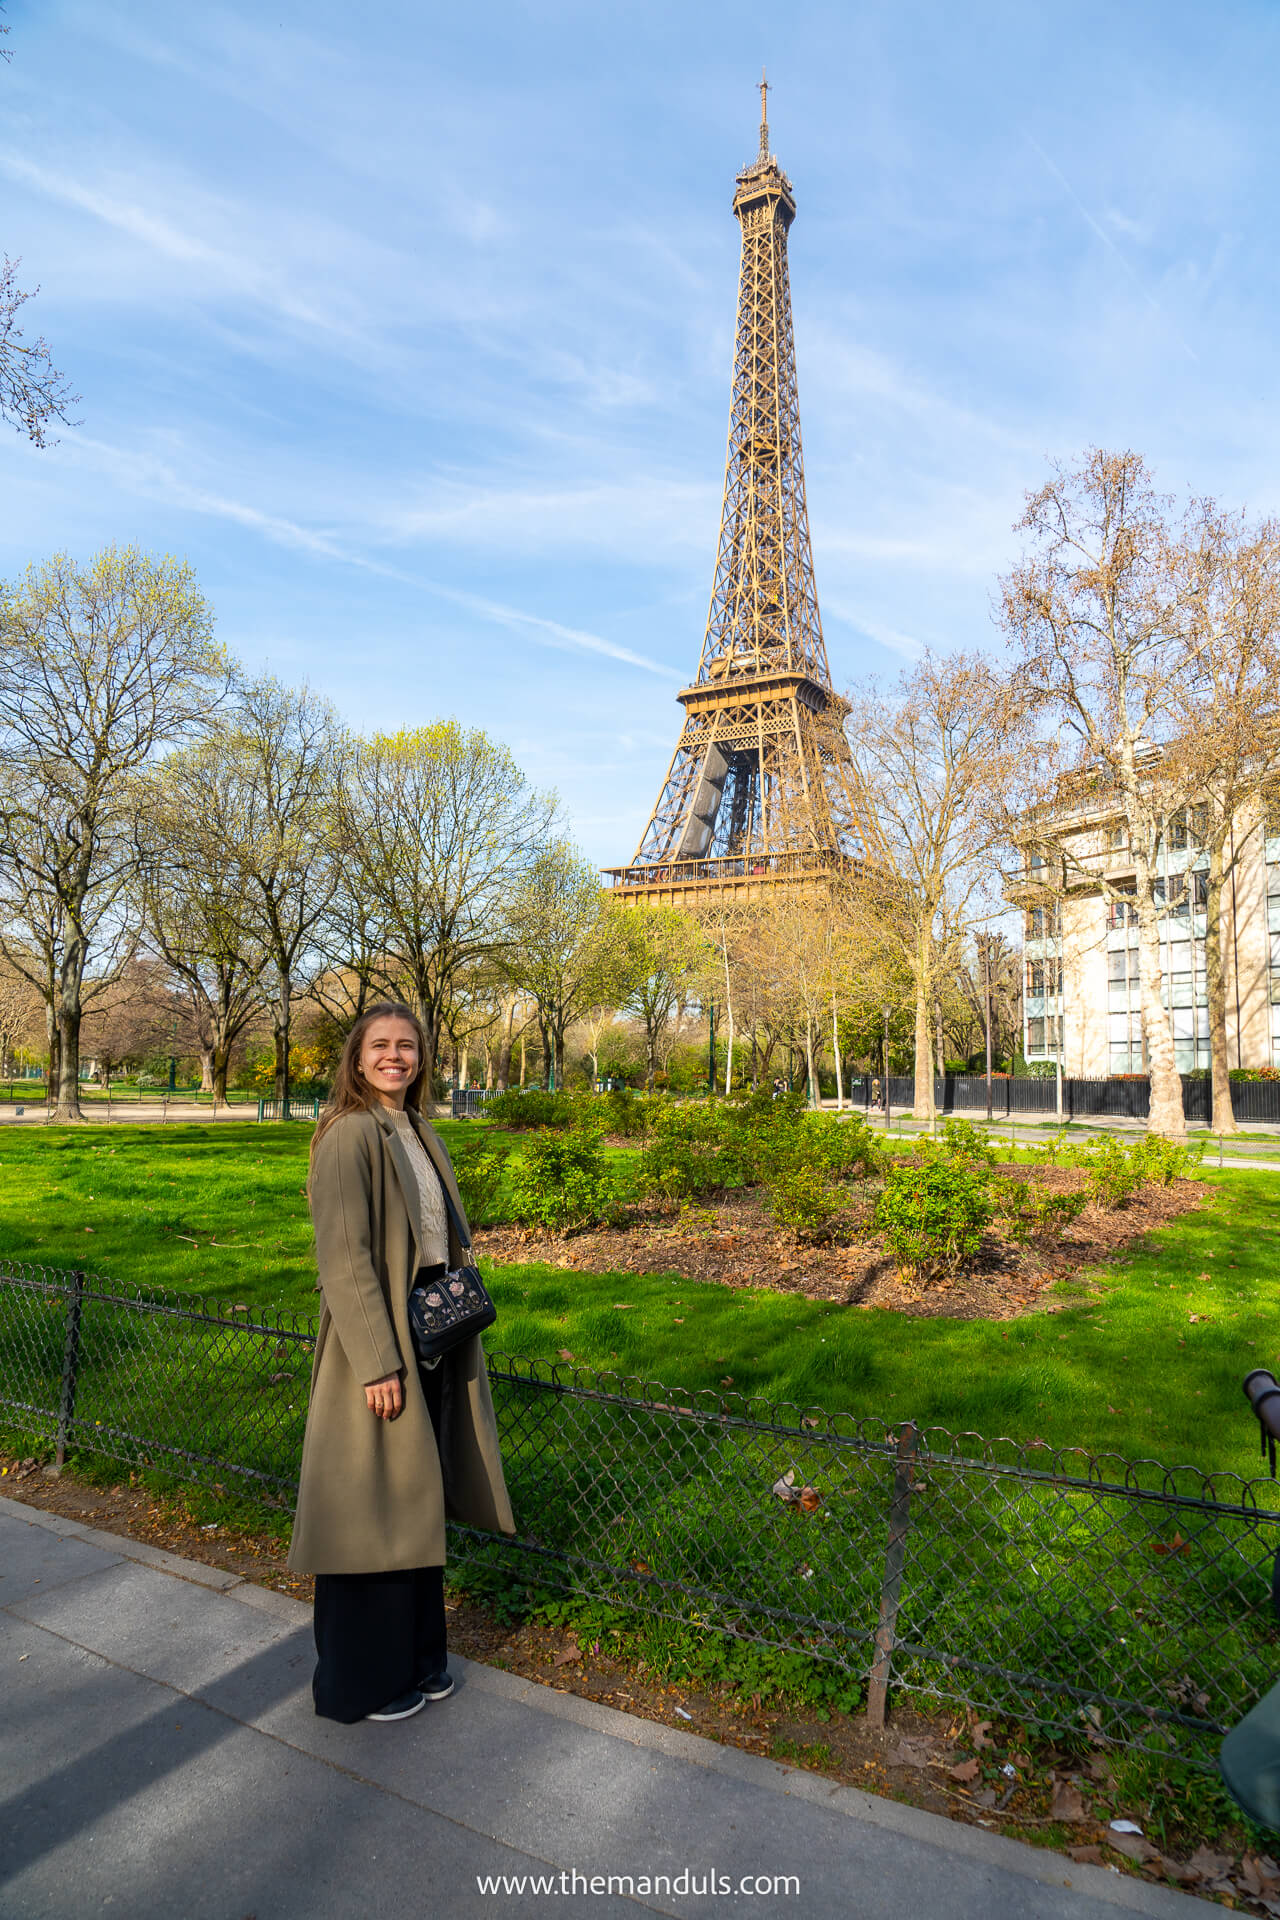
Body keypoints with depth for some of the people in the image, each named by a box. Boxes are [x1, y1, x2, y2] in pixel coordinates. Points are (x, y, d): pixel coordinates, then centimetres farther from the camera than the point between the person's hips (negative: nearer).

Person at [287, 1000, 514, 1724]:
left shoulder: (420, 1134, 9)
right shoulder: (350, 1135, -16)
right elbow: (343, 1257, -20)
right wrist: (377, 1362, -21)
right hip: (378, 1336, -8)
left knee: (417, 1500, 19)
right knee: (374, 1507, 6)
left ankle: (415, 1655, 36)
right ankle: (361, 1682, 26)